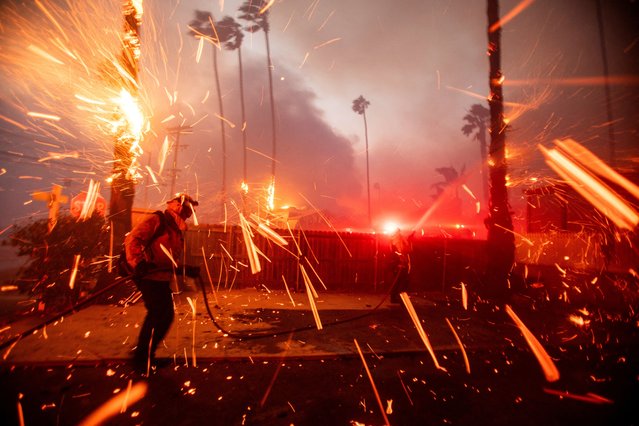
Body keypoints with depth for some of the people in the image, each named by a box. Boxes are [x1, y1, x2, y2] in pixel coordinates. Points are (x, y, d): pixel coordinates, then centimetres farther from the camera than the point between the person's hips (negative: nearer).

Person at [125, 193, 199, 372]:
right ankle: (142, 358, 10)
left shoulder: (177, 230, 18)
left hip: (163, 279, 9)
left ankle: (147, 354, 30)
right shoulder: (157, 220, -7)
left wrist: (188, 270, 11)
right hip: (149, 277, -9)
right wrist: (138, 263, -29)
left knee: (166, 315, 12)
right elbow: (132, 239, -18)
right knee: (157, 314, -8)